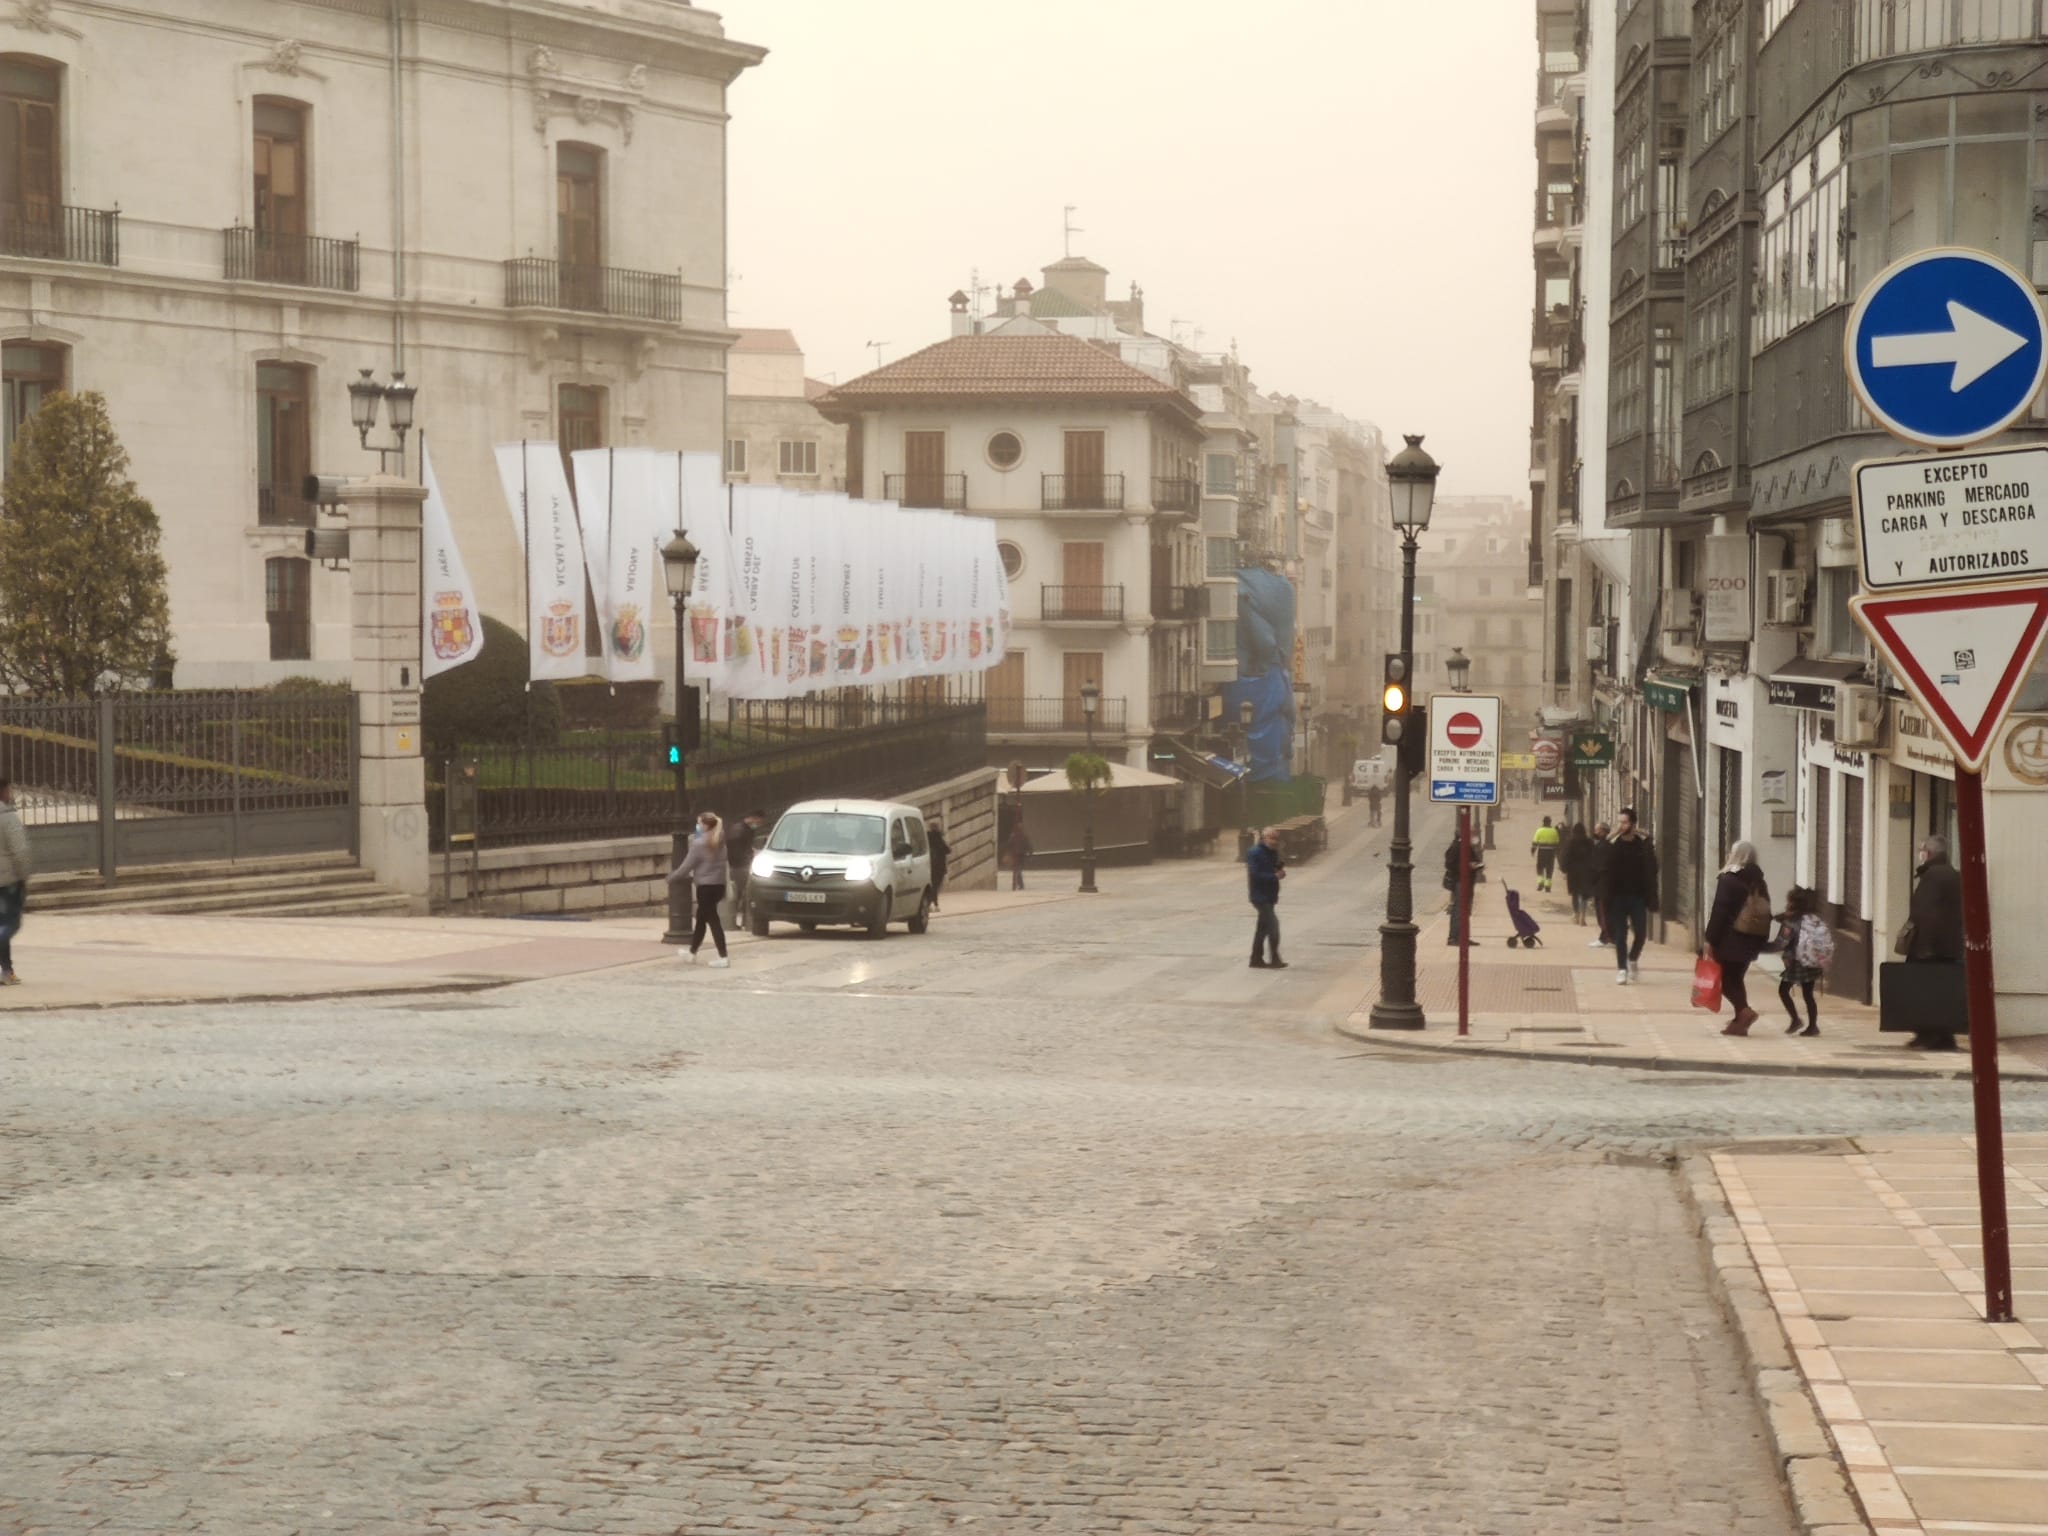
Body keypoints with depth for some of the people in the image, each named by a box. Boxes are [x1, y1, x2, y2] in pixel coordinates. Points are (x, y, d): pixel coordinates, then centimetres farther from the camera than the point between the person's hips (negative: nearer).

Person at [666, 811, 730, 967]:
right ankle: (692, 953, 30)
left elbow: (687, 865, -12)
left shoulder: (699, 844, -15)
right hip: (718, 884, 8)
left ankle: (722, 957, -11)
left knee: (712, 920, -7)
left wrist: (672, 877, 5)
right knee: (701, 919, 20)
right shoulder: (719, 843, 9)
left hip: (706, 886, -8)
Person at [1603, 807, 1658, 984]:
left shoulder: (1644, 844, -4)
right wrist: (1605, 895, -11)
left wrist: (1651, 898, -6)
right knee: (1620, 934, 2)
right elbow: (1606, 873, -3)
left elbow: (1651, 872, -1)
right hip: (1618, 896, 0)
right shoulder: (1612, 845, -3)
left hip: (1638, 896, 0)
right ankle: (1622, 969, 8)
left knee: (1641, 933, 0)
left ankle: (1633, 959, 27)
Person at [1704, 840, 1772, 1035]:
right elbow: (1764, 911, 11)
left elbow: (1719, 911, -14)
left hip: (1731, 938, -7)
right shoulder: (1758, 882, 10)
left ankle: (1744, 1010, -19)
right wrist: (1761, 941, 16)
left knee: (1725, 979, 0)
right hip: (1752, 938, 7)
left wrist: (1710, 939, -12)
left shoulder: (1728, 880, -10)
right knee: (1736, 978, 16)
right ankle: (1740, 1021, 13)